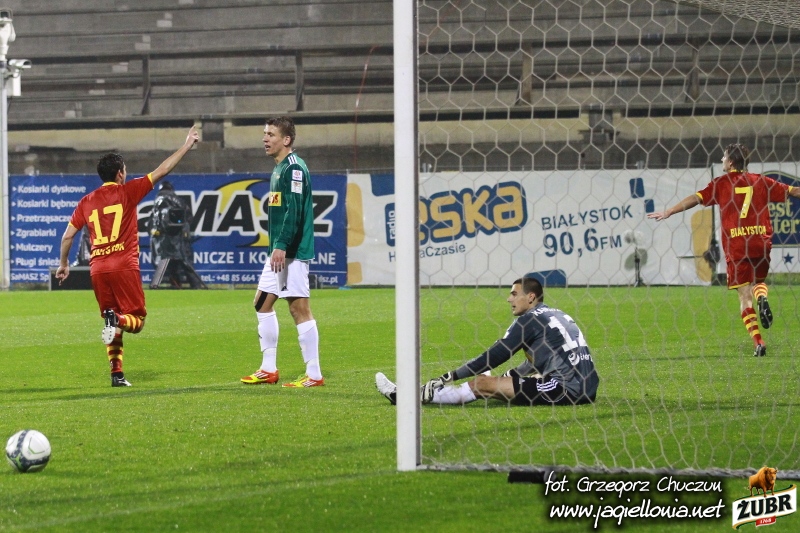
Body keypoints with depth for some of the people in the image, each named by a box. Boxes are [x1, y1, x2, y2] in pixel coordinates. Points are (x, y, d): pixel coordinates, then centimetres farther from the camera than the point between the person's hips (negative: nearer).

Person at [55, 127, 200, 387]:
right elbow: (161, 171, 1)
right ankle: (118, 321, -31)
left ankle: (116, 373, 6)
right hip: (124, 267, -4)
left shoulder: (86, 202, 11)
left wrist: (63, 264, 27)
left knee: (113, 323, 14)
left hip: (98, 270, 4)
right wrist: (185, 146, 9)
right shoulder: (127, 191, 0)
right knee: (136, 318, 3)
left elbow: (67, 236, 13)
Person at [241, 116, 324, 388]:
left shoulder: (294, 168, -14)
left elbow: (294, 210, -23)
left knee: (299, 308, -8)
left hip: (292, 252, -11)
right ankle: (268, 369, 20)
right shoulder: (278, 168, 17)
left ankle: (314, 375, -5)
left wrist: (281, 246, -26)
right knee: (263, 303, 14)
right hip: (278, 252, 11)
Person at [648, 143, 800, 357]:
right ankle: (762, 297, -10)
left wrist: (668, 212, -3)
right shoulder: (761, 182, 9)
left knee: (745, 295, 3)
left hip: (736, 245, -2)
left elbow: (695, 199, -5)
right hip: (761, 242, 2)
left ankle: (758, 342, -8)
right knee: (758, 281, 26)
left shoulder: (721, 183, 2)